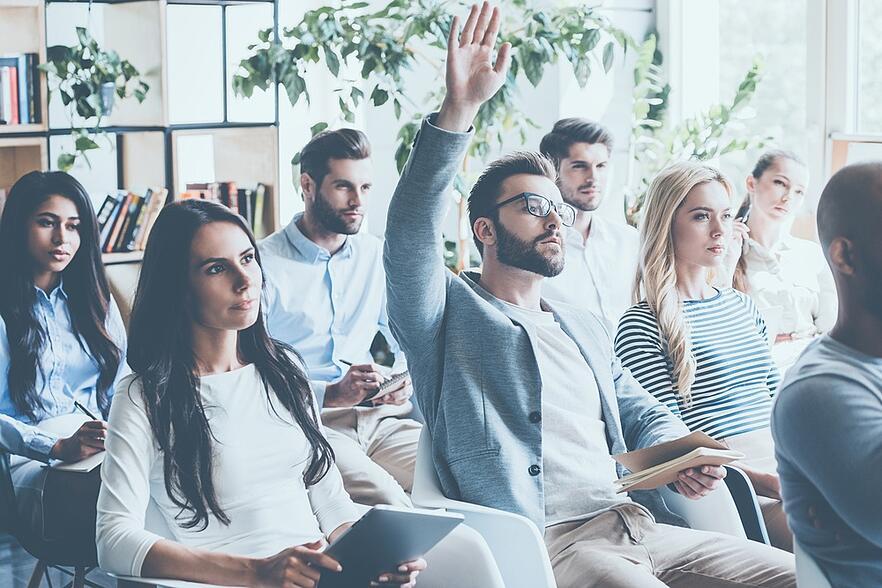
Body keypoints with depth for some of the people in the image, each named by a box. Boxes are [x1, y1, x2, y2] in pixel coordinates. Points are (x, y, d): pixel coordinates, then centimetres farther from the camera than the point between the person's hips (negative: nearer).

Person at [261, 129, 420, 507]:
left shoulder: (378, 258, 16)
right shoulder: (264, 265, -1)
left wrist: (406, 382, -2)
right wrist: (330, 394, -21)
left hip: (378, 418, 5)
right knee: (387, 499, -33)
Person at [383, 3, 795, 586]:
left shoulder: (585, 327, 27)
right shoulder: (451, 313, 5)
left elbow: (644, 416, 28)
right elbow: (411, 233, -13)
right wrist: (460, 108, -22)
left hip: (638, 527, 7)